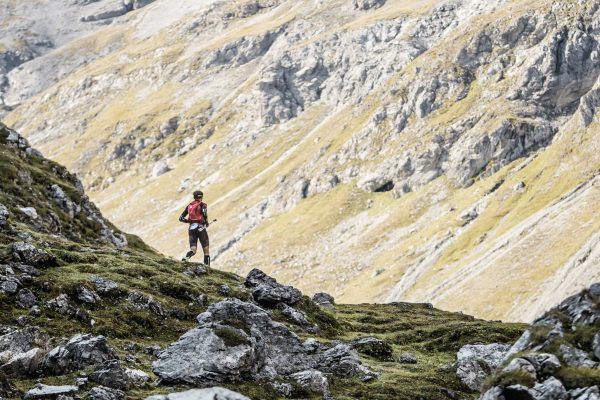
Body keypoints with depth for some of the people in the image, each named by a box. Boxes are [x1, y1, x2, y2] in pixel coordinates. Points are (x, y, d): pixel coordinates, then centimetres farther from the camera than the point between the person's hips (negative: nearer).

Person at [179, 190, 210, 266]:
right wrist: (206, 222, -3)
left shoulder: (189, 206, 14)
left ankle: (186, 257, -34)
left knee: (193, 249, -2)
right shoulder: (202, 205, 1)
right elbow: (204, 213, -20)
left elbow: (181, 218, 12)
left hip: (191, 229, 4)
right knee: (205, 248, 10)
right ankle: (207, 265, 7)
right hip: (200, 228, -4)